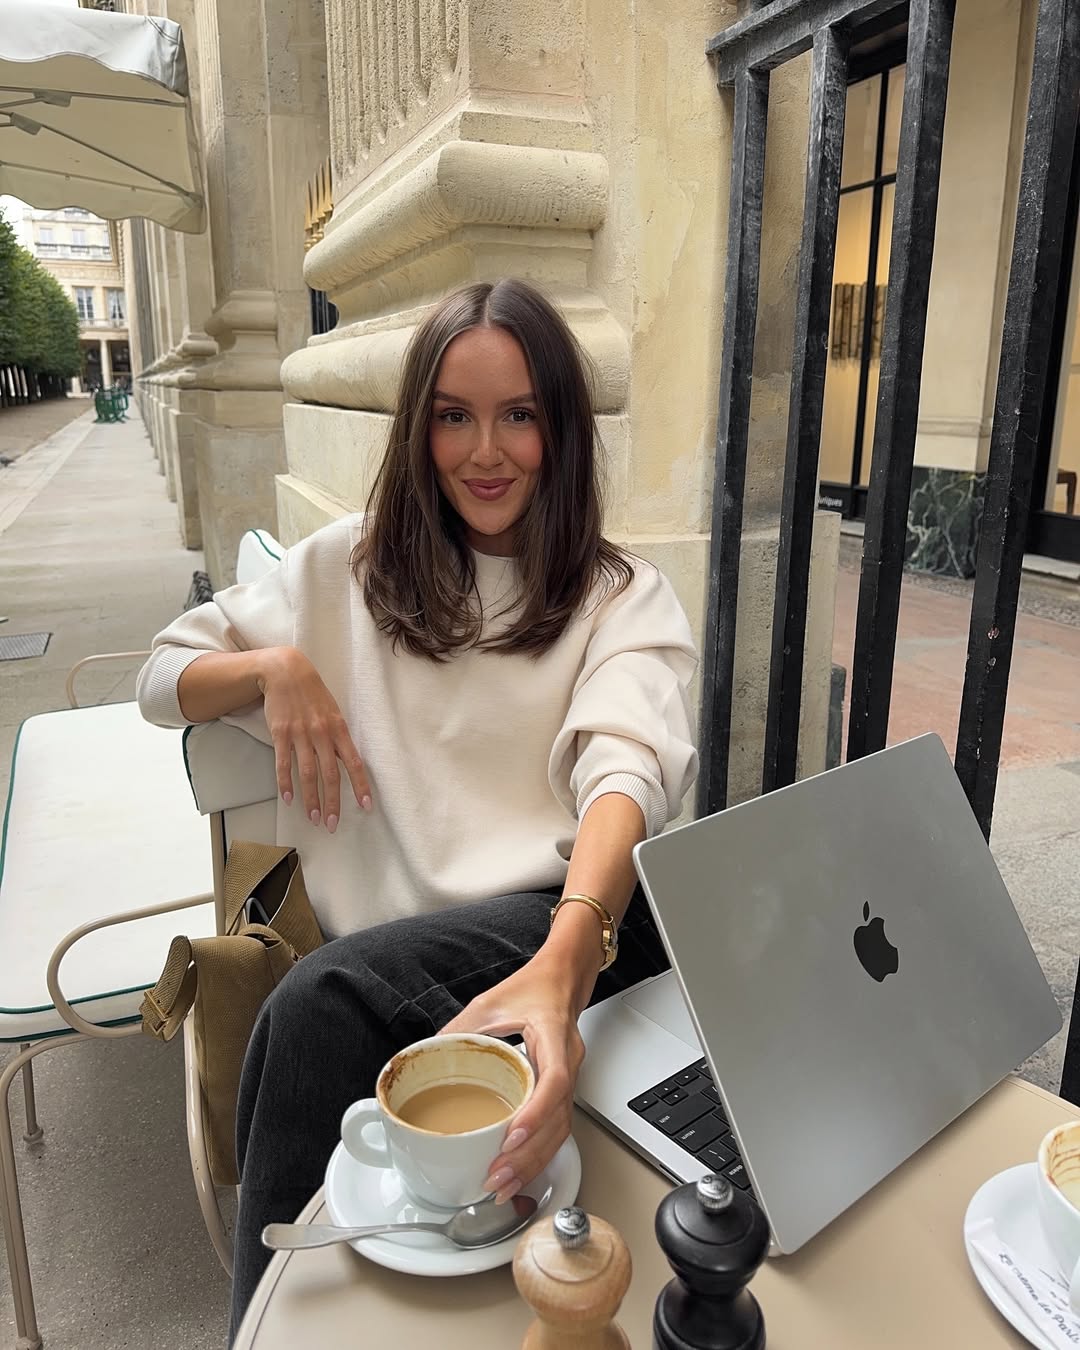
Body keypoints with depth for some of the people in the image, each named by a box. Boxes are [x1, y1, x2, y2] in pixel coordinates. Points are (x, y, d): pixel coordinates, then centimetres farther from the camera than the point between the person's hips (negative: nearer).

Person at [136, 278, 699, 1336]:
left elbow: (626, 769, -13)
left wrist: (563, 966, -33)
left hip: (583, 920, -2)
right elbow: (161, 680, 21)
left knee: (325, 999, -30)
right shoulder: (355, 565, 17)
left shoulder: (622, 595, 8)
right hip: (397, 950, 3)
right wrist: (277, 668, -2)